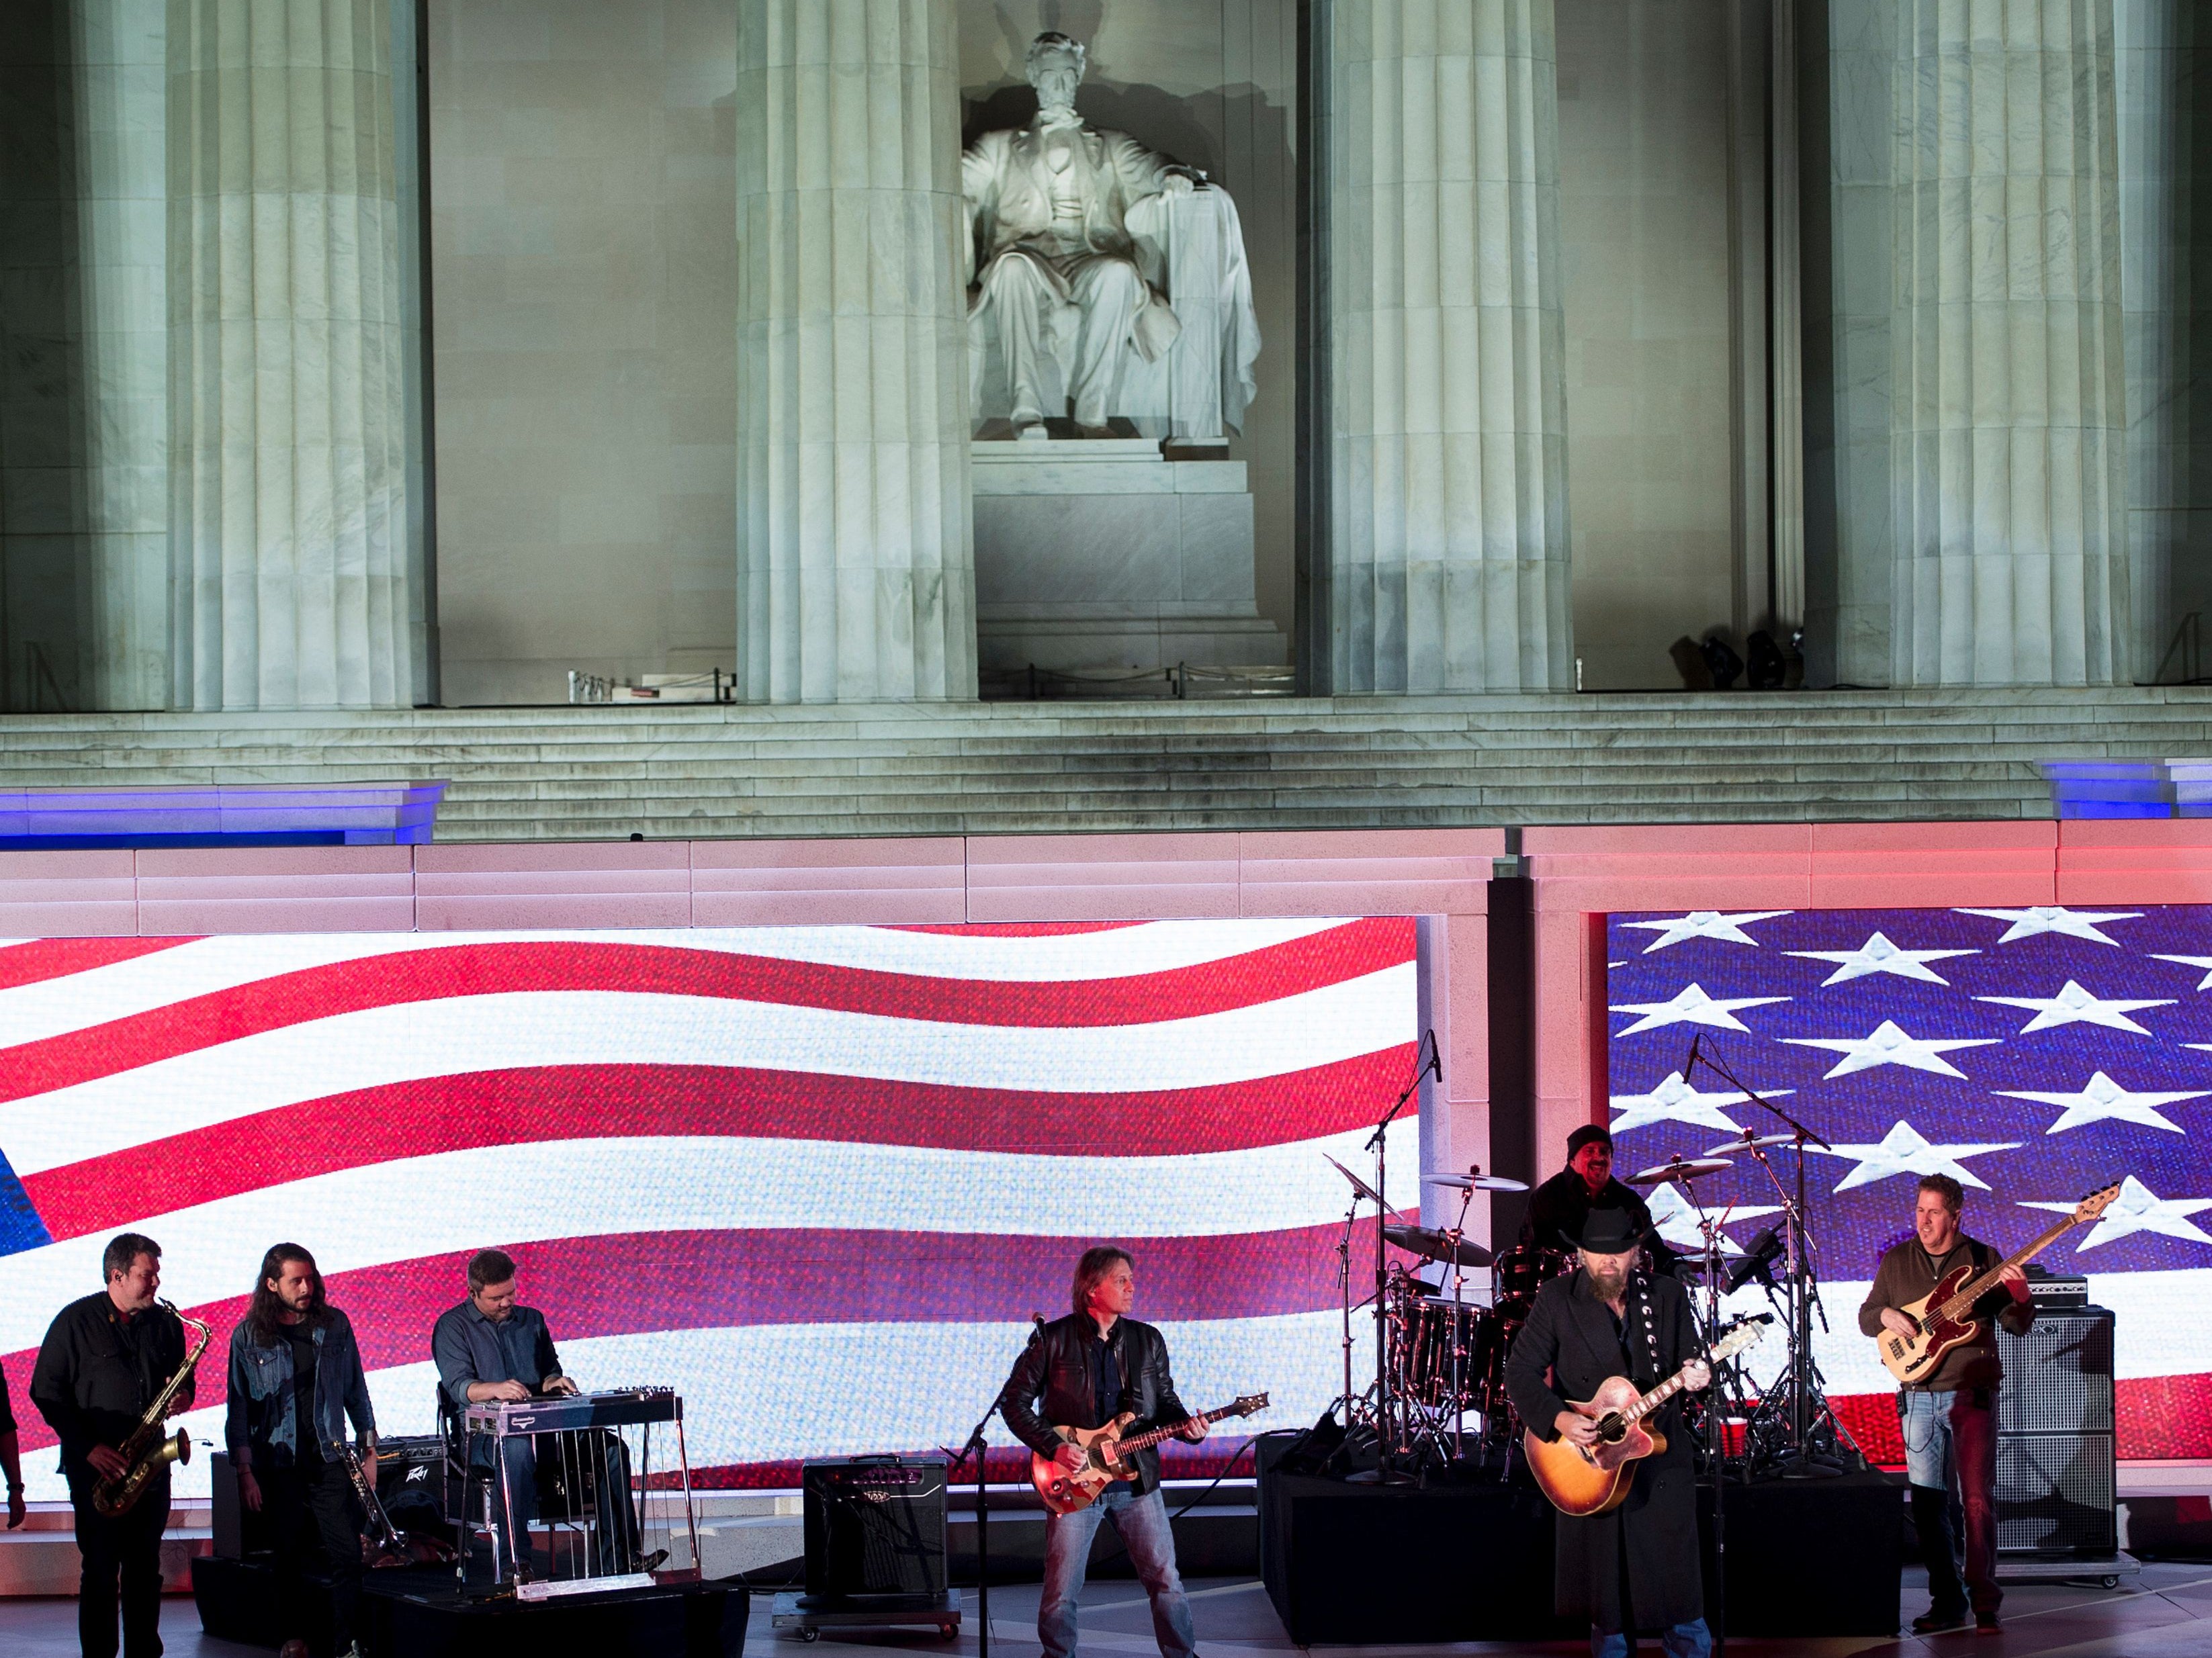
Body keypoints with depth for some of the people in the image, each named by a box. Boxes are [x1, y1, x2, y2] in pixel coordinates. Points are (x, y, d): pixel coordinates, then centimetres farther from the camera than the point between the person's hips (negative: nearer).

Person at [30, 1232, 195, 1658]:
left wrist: (183, 1398, -3)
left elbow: (182, 1381, 22)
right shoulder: (76, 1322, -3)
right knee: (101, 1570, -4)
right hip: (96, 1466, -4)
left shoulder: (166, 1323, 10)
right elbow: (47, 1392, -3)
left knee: (145, 1570, 7)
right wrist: (89, 1447, -11)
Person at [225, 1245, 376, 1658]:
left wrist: (370, 1448, 11)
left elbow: (356, 1391, 13)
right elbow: (239, 1408, 2)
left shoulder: (335, 1326, 5)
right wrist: (245, 1472, -4)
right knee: (290, 1558, 4)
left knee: (347, 1555, -7)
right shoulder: (249, 1336, 0)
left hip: (330, 1461, 1)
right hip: (279, 1465, -1)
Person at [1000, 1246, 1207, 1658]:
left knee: (1165, 1581, 1)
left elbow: (1166, 1401, 16)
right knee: (1061, 1593, -1)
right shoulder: (1054, 1339, -3)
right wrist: (1052, 1446, -11)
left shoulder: (1148, 1340, 9)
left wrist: (1185, 1425, -6)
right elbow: (1013, 1401, -1)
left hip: (1137, 1481, 3)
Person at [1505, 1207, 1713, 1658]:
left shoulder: (1668, 1296, 1)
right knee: (1603, 1597, 7)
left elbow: (1690, 1363, 5)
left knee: (1678, 1593, 1)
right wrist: (1558, 1418, -20)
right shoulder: (1557, 1299, -4)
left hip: (1660, 1465, 0)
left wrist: (1694, 1378, -20)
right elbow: (1520, 1371, -4)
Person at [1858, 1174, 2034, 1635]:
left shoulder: (1983, 1259, 3)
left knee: (1978, 1499, -10)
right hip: (1918, 1397, 3)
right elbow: (1865, 1317, 14)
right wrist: (1885, 1316, -8)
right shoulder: (1896, 1262, 11)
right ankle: (1947, 1602, 11)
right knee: (1928, 1503, 3)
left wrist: (2019, 1295, -19)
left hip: (1972, 1393, -3)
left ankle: (1984, 1601, -6)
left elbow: (2018, 1324, 3)